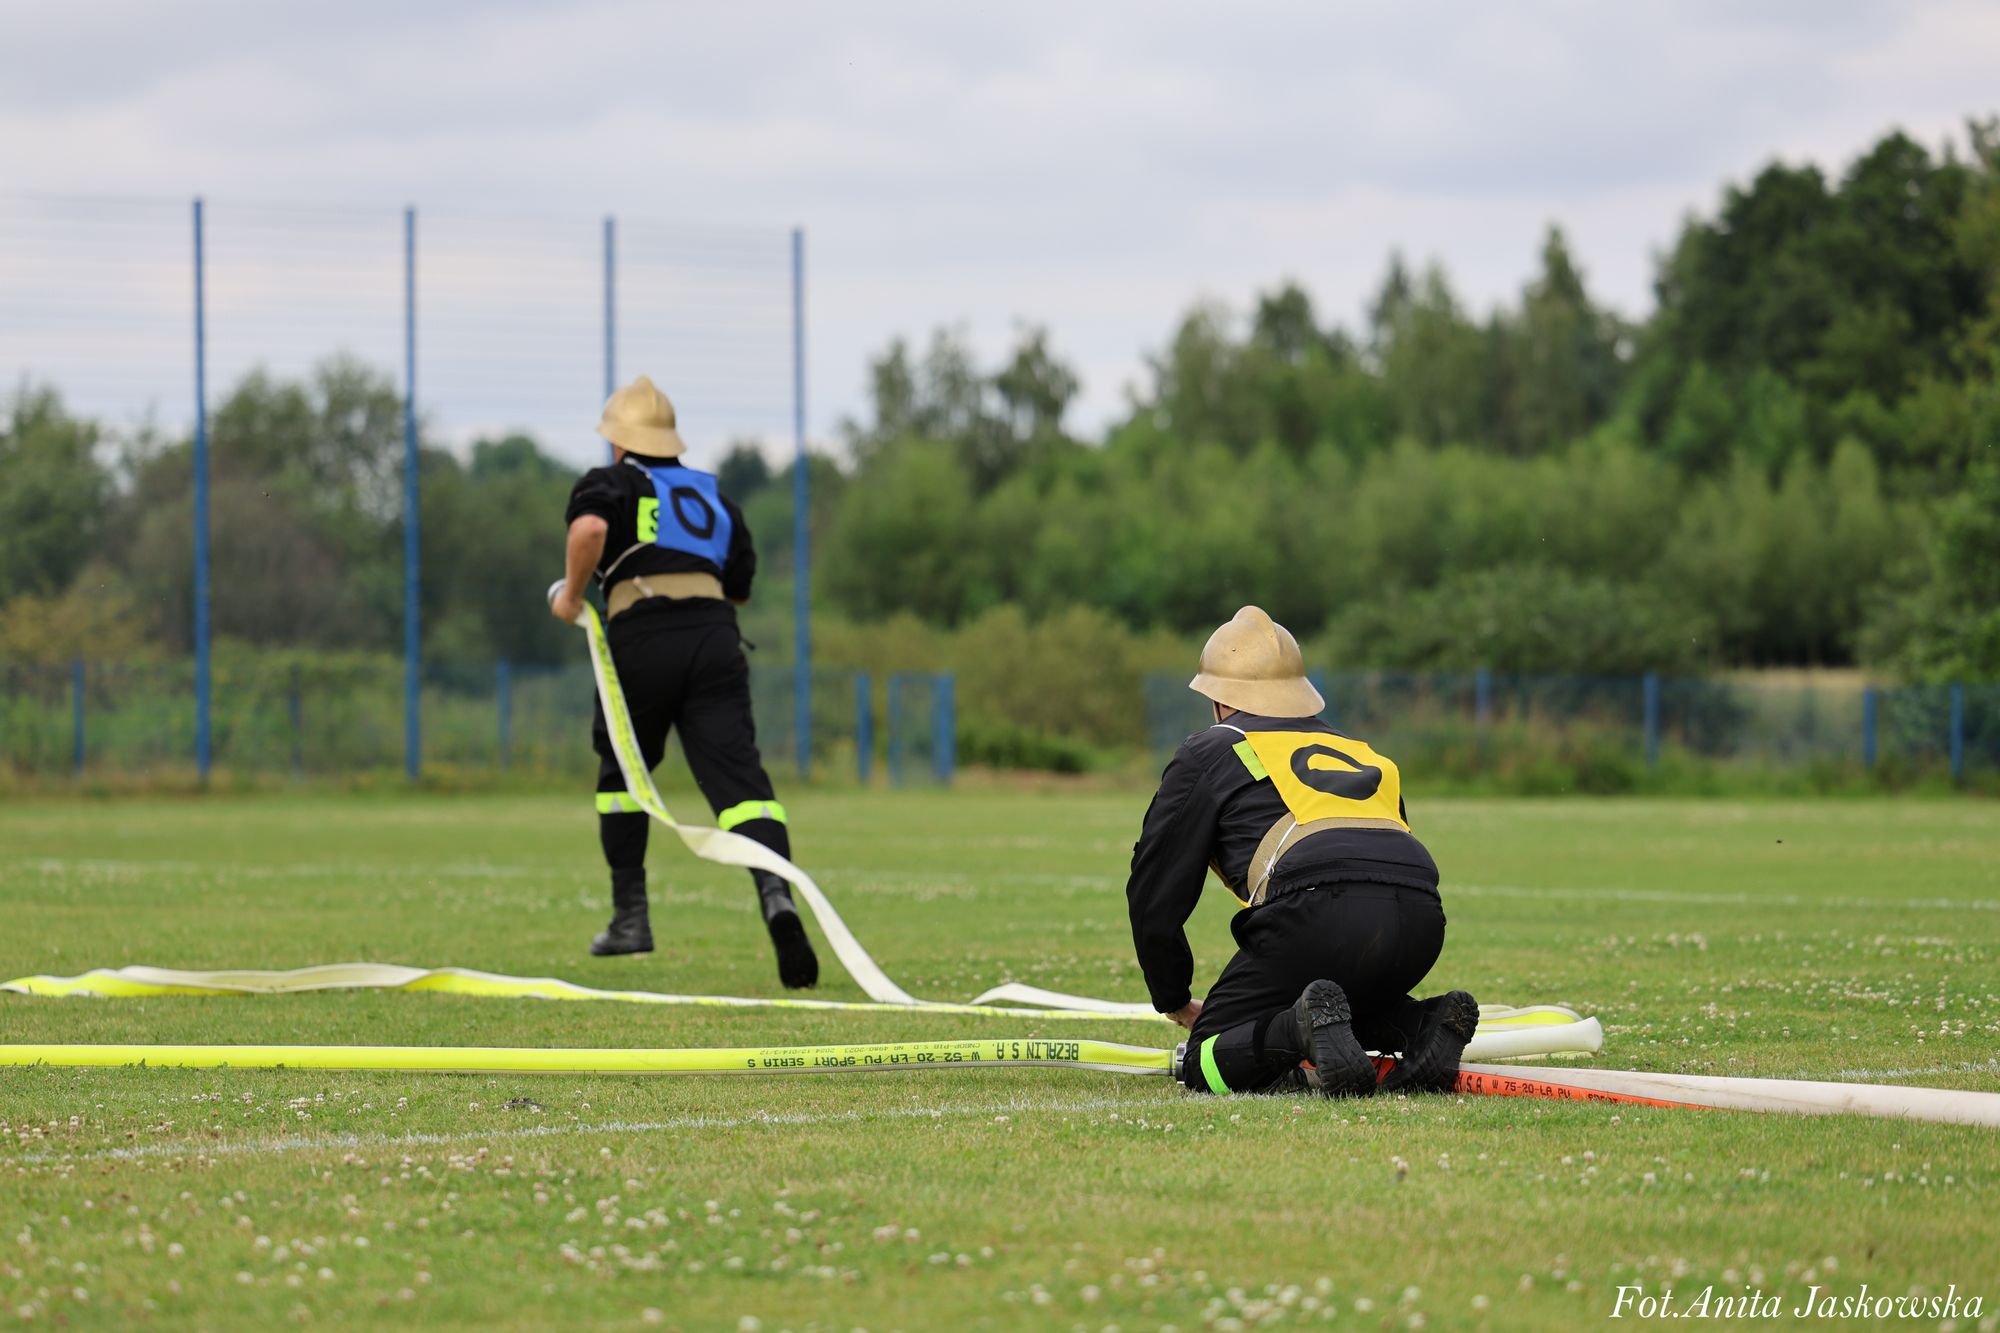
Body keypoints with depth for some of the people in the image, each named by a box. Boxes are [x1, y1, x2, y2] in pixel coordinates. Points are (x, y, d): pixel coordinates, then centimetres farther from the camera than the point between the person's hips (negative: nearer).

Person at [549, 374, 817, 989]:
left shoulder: (610, 483, 12)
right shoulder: (714, 495, 28)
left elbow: (589, 527, -12)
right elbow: (740, 587, 27)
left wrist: (571, 595, 1)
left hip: (641, 638, -3)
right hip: (715, 633, 3)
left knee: (621, 771, 20)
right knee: (737, 773, -9)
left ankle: (630, 915, 18)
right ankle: (775, 889, -35)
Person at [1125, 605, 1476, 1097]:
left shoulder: (1208, 753, 22)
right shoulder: (1365, 753, 36)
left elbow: (1155, 893, 21)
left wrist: (1177, 1002, 35)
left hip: (1318, 913, -5)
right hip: (1422, 921, 5)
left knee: (1206, 1065, 5)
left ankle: (1309, 1028, -25)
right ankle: (1426, 1024, 2)